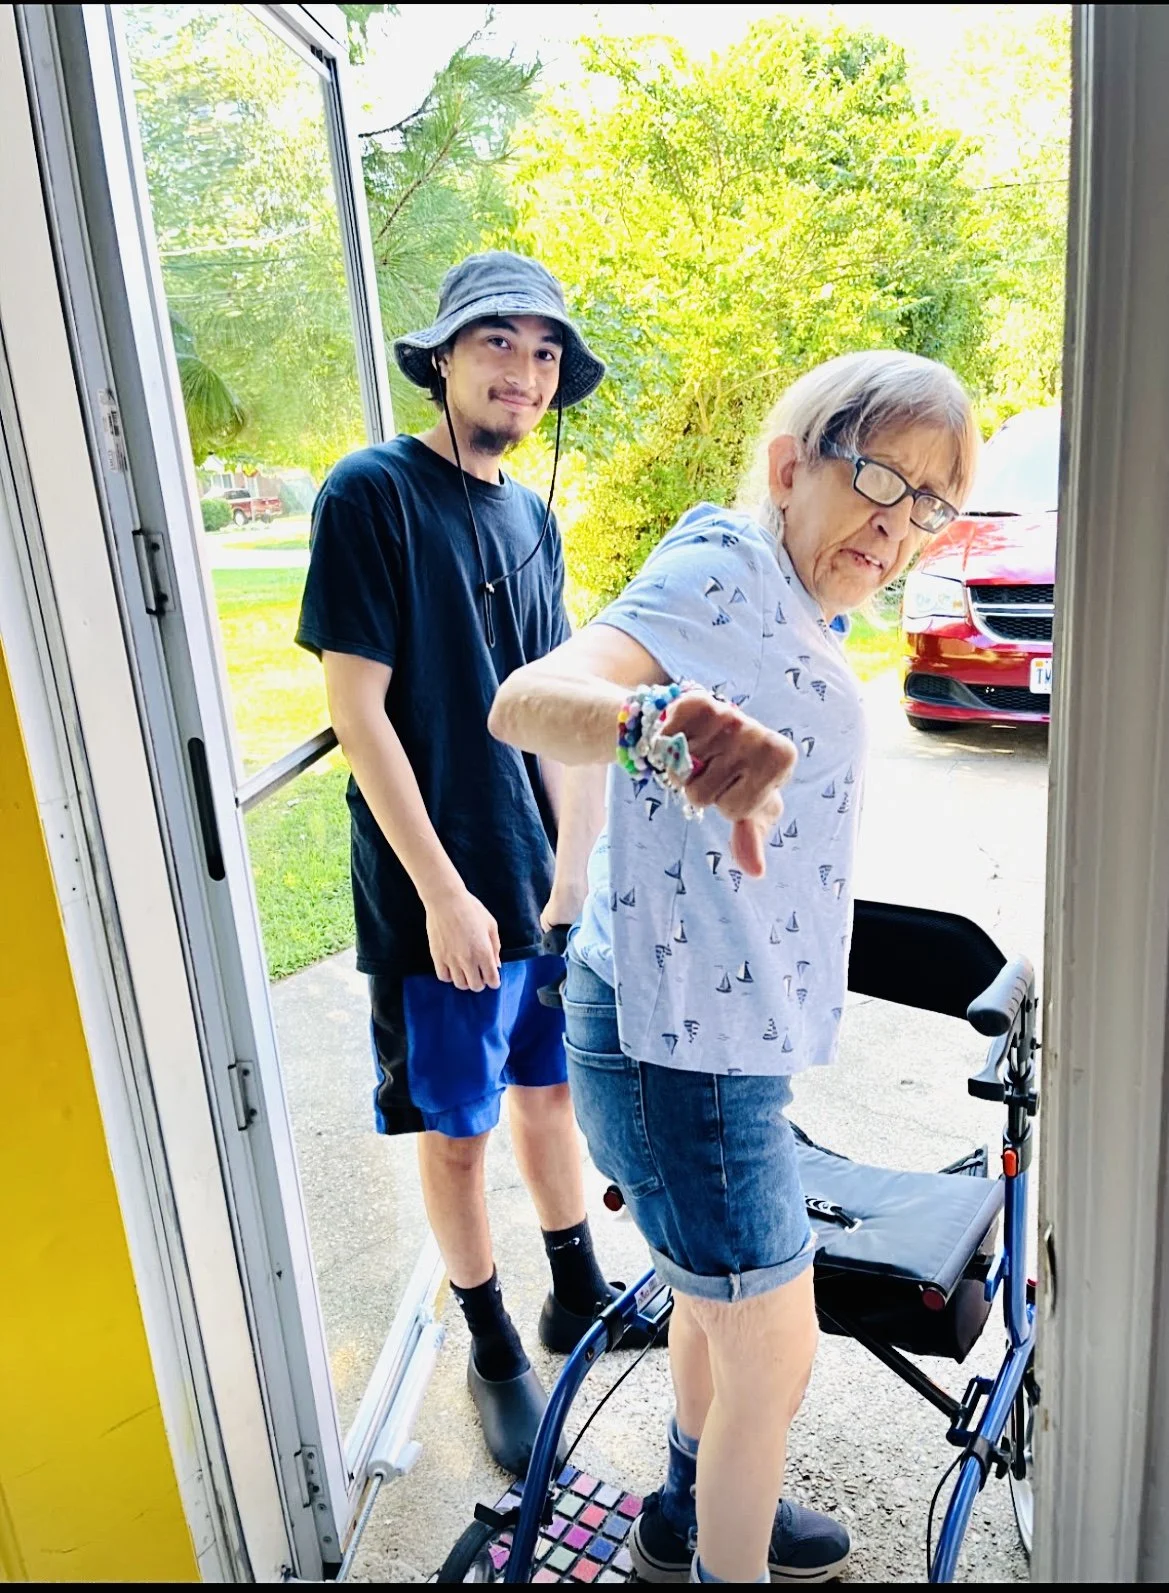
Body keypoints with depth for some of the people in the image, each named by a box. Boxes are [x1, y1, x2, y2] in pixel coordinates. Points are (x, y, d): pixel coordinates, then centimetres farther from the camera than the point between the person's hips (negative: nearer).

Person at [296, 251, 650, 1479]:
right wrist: (443, 893, -17)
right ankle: (494, 1352, 32)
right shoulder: (373, 493, -11)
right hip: (439, 897, -6)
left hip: (546, 881, 6)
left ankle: (578, 1291, 42)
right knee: (456, 1133, 10)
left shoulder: (533, 519, 9)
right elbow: (356, 707, -15)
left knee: (551, 1092, 20)